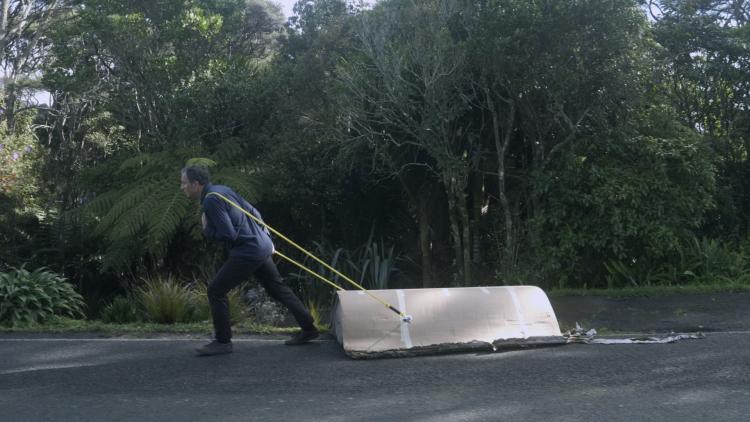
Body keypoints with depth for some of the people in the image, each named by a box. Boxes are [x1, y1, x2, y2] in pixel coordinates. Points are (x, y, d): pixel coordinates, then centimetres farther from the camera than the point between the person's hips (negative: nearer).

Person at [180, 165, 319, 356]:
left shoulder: (211, 200, -17)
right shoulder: (222, 190, 12)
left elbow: (228, 235, -22)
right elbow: (253, 212, 18)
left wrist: (207, 230, -4)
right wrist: (266, 239, 25)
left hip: (247, 252, -10)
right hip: (263, 247, 10)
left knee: (215, 290, -2)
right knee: (278, 288, 17)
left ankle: (222, 341, 6)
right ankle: (308, 328, 24)